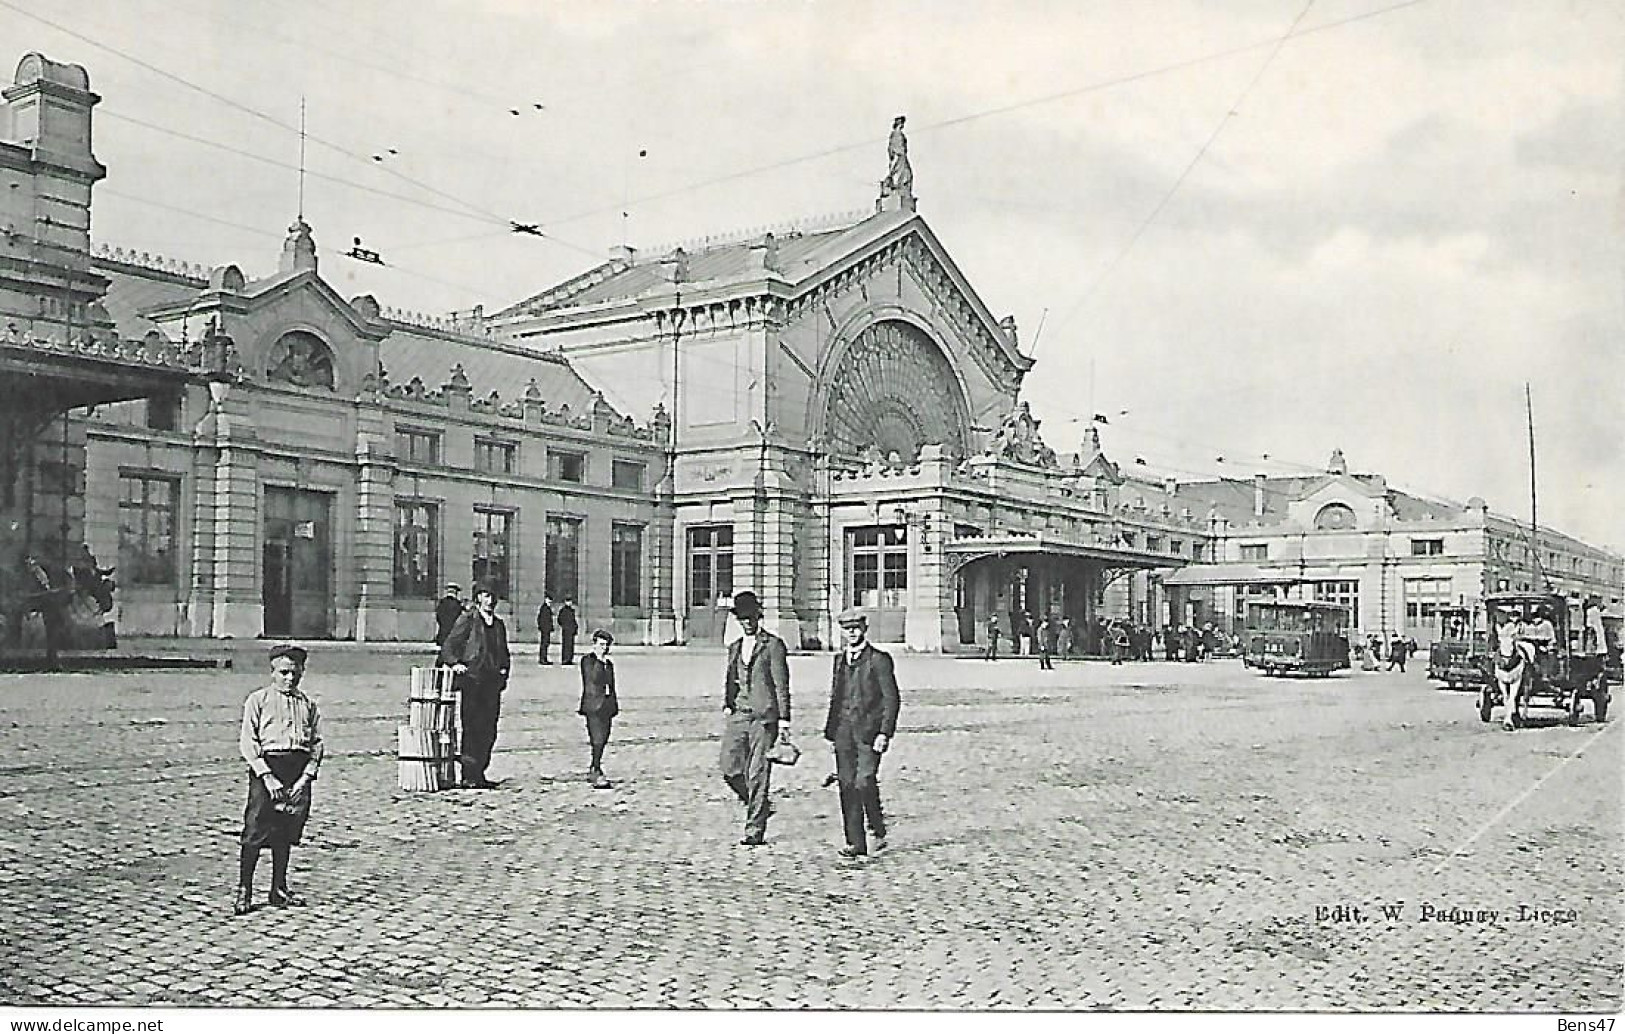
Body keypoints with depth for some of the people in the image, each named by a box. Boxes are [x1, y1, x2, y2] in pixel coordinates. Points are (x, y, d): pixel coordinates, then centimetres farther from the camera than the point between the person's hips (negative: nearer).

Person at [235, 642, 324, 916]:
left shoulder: (308, 704, 14)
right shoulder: (257, 700, 3)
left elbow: (317, 743, 10)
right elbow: (247, 742, -4)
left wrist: (306, 775, -5)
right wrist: (268, 776, -12)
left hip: (299, 771, 4)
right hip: (267, 767, -4)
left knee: (285, 834, 9)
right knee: (255, 833, -6)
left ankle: (279, 889, 19)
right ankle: (244, 892, 2)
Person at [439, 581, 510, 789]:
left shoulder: (498, 624, 18)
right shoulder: (467, 620, 0)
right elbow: (448, 646, -1)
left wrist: (503, 670, 12)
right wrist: (455, 663, -16)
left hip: (492, 682, 6)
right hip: (472, 680, -6)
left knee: (489, 731, 5)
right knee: (471, 728, -8)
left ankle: (480, 774, 14)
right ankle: (468, 777, -5)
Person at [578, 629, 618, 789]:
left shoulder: (609, 663, 19)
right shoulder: (587, 660, -2)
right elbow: (593, 679, -17)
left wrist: (614, 706, 18)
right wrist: (599, 661, -15)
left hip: (607, 707, 7)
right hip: (593, 706, -7)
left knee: (603, 741, 8)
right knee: (597, 740, -13)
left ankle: (593, 771, 18)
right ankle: (596, 773, -14)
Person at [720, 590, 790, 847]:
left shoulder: (773, 645, -1)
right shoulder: (734, 647, 17)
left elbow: (782, 685, -4)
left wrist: (784, 720, -8)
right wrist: (727, 704, 5)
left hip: (765, 717, -5)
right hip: (739, 715, 6)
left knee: (758, 775, -5)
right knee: (730, 770, -3)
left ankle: (755, 831, 1)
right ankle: (760, 807, 22)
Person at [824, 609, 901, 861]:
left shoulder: (879, 659, -2)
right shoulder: (840, 660, 16)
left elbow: (891, 699, -5)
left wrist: (884, 733, -13)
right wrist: (830, 733, 15)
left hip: (869, 732, -5)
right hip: (844, 732, 5)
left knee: (864, 783, -15)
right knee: (847, 787, 1)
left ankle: (877, 830, 8)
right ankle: (855, 843, 7)